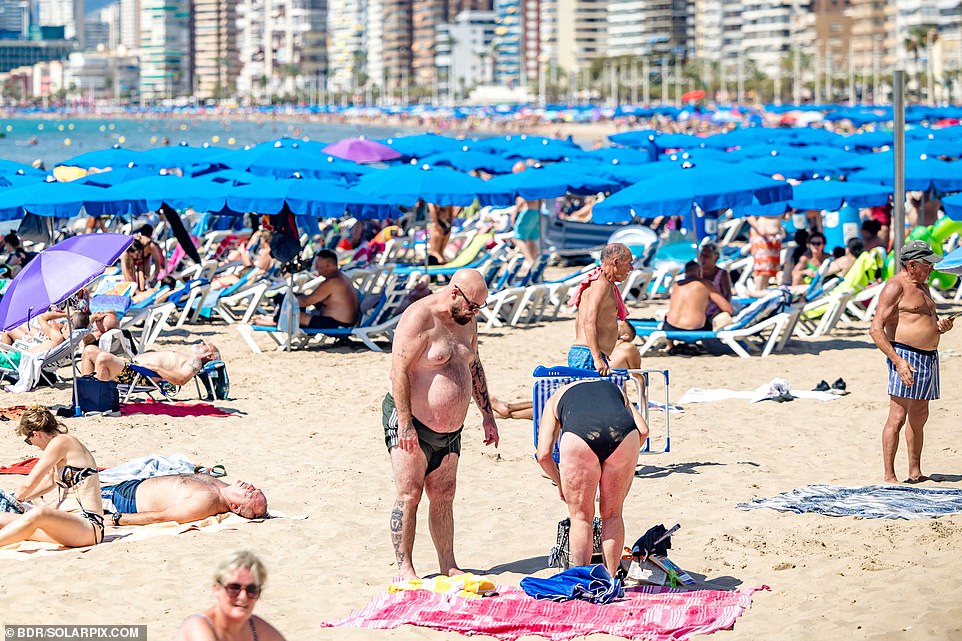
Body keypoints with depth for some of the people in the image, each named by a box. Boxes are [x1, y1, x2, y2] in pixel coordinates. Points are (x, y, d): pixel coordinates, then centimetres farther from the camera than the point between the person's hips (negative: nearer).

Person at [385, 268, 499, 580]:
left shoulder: (467, 321, 10)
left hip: (450, 430, 7)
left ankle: (448, 565, 13)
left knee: (443, 498, 9)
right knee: (408, 496, -7)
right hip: (411, 425, -7)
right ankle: (404, 568, -4)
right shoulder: (419, 317, -15)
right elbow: (399, 371, -19)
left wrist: (487, 414, 20)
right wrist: (405, 423, -23)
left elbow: (474, 367, 23)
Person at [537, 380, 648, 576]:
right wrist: (623, 462, 36)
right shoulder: (615, 389, 40)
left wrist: (560, 484, 37)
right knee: (612, 515, 20)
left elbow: (544, 454, 22)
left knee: (581, 517, 14)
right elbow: (643, 430, 23)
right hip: (624, 435, 2)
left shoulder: (556, 398, 35)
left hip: (579, 438, -2)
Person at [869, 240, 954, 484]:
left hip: (929, 357, 9)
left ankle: (915, 473, 21)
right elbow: (876, 329, -16)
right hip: (906, 355, -9)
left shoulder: (922, 286, 19)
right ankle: (889, 477, -9)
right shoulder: (895, 287, -10)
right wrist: (898, 361, -24)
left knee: (919, 418, 13)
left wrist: (941, 325, 7)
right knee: (897, 417, -10)